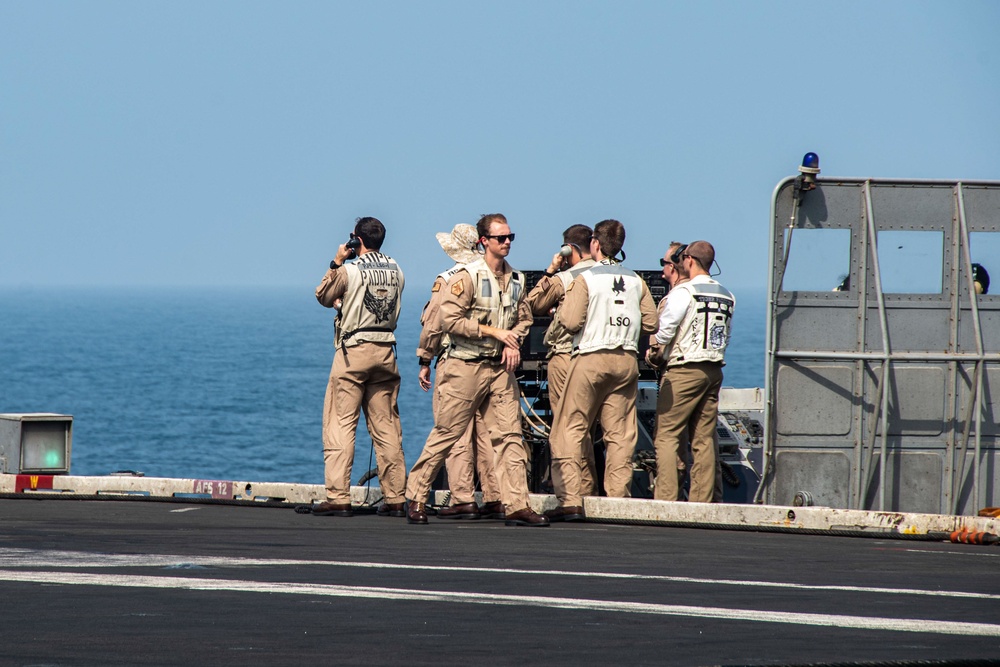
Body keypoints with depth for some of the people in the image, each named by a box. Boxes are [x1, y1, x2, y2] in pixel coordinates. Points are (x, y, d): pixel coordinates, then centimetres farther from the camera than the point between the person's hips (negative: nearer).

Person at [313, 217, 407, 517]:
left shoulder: (349, 271, -10)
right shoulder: (395, 271, 7)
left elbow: (323, 296, 6)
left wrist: (336, 263, 13)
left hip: (354, 349, -5)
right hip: (386, 350, 5)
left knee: (340, 423, -2)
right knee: (386, 425, 8)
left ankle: (338, 497, -9)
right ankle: (395, 498, 7)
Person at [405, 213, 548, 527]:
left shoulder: (516, 279, 10)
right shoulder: (468, 276, -9)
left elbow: (523, 319, 19)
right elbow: (449, 320, -15)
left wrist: (513, 343, -2)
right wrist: (493, 331, -16)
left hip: (500, 367, 6)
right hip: (466, 365, -6)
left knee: (510, 435, -2)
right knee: (446, 433, -1)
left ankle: (517, 505, -4)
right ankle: (415, 498, 9)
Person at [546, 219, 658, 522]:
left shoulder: (586, 279, -7)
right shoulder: (636, 281, 7)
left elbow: (571, 322, -11)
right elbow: (651, 323, 8)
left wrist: (566, 303, 8)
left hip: (591, 358, -4)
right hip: (627, 359, 5)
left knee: (569, 431, 0)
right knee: (620, 434, 8)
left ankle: (570, 501, -8)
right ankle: (618, 499, 6)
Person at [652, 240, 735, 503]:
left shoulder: (683, 292, -10)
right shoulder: (727, 296, 11)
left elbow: (664, 331, -11)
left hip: (684, 371, -7)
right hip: (714, 370, 7)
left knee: (666, 436, -4)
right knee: (704, 439, 7)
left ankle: (666, 499, -11)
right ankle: (702, 501, 5)